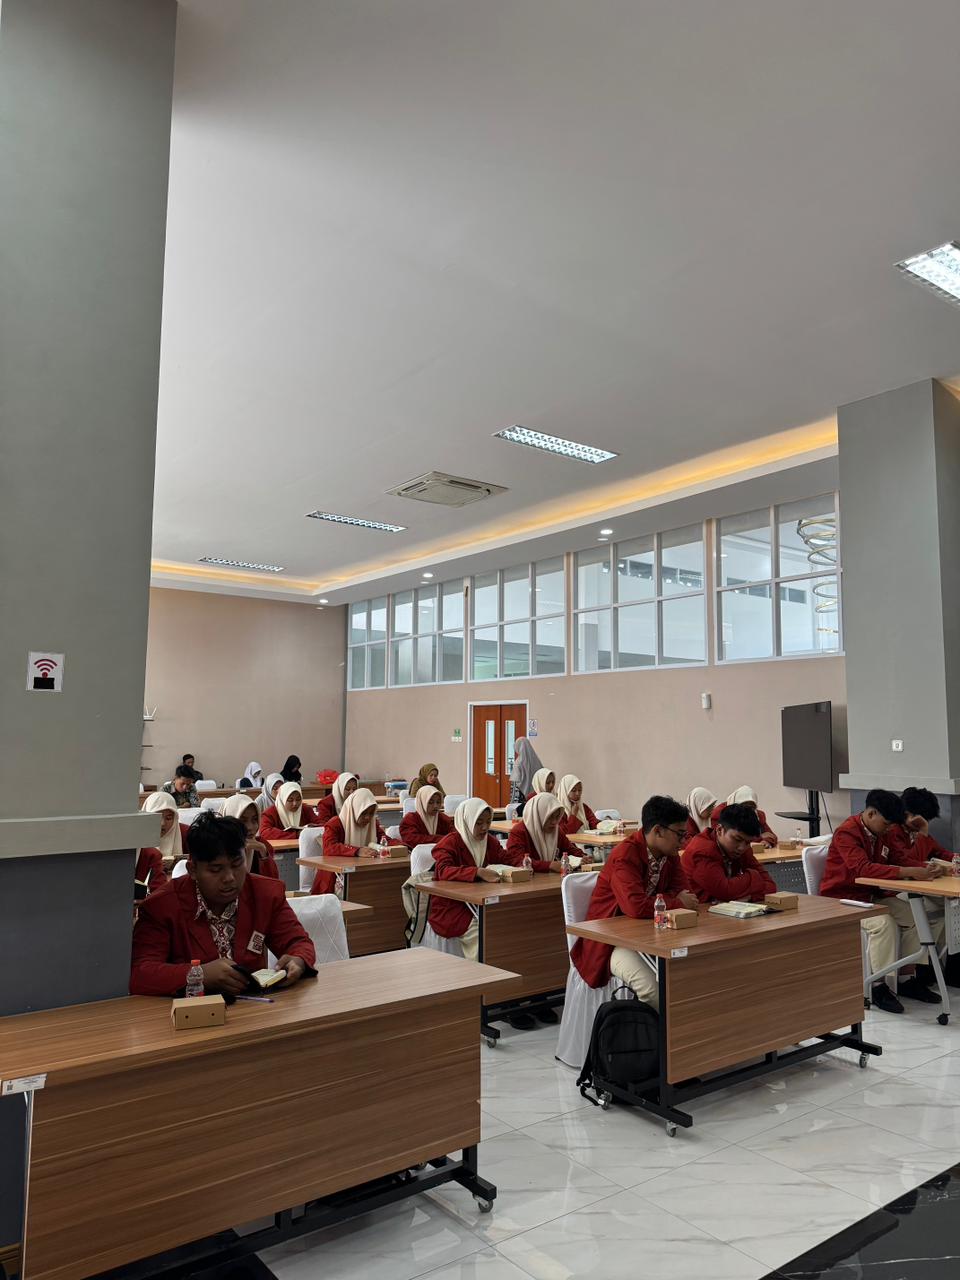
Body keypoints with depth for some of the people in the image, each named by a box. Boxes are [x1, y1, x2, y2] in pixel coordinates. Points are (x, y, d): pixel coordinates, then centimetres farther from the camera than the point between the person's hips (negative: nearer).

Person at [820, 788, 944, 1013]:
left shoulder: (880, 832, 7)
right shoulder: (847, 832, -21)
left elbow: (900, 858, 8)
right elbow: (863, 868, -34)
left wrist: (926, 868, -13)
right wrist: (910, 873, -40)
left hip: (873, 896, 9)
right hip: (843, 899, -9)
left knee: (916, 917, -6)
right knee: (883, 922, -30)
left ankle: (908, 979, 6)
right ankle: (879, 987, -18)